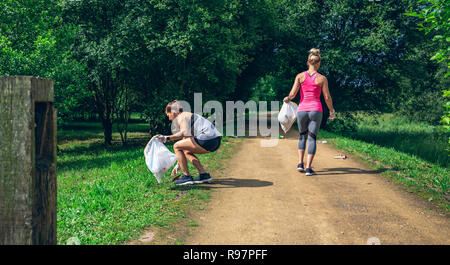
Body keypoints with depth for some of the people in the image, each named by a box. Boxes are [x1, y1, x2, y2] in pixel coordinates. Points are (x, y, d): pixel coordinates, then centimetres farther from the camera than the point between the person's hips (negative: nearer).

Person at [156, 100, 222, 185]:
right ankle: (204, 175, 17)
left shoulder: (181, 117, 1)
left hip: (208, 139, -10)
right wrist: (178, 165, 36)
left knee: (176, 146, 1)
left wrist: (167, 138, -22)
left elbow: (185, 133, -20)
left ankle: (187, 177, 0)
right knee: (187, 152, 27)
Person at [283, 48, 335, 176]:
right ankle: (308, 168, -3)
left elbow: (292, 93, -6)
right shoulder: (322, 78, -1)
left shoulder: (300, 76, 1)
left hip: (302, 110, 1)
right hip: (316, 110, -1)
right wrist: (332, 111, 13)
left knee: (302, 136, 20)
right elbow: (327, 97, 2)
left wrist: (288, 98, 13)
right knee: (312, 138, 2)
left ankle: (300, 163, 13)